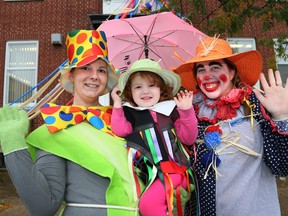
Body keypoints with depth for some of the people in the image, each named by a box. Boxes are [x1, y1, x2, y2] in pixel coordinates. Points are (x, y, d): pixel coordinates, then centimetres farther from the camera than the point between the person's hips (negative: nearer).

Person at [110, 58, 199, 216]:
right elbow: (120, 131, -9)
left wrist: (187, 111, -3)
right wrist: (117, 104, -8)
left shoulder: (170, 110, 11)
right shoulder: (130, 113, 9)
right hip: (153, 175, 2)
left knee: (147, 203, -21)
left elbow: (188, 139, 8)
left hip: (177, 169, -1)